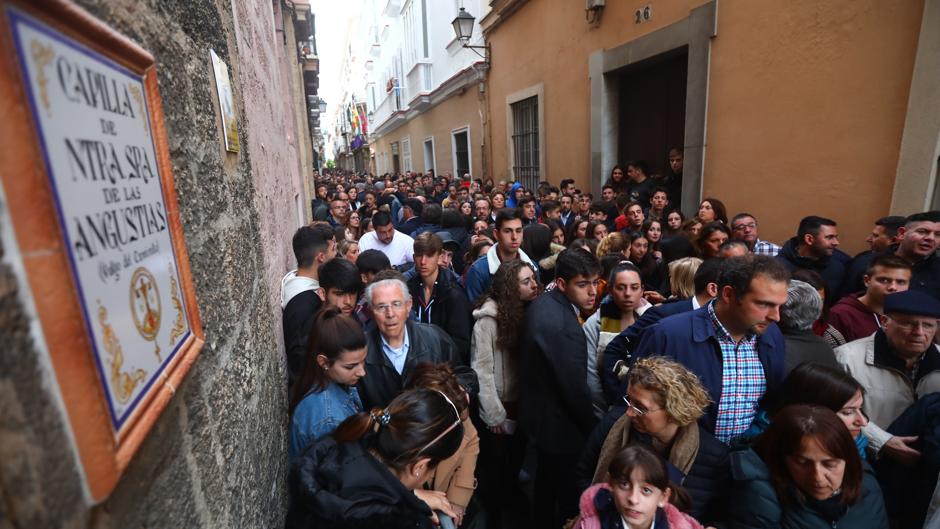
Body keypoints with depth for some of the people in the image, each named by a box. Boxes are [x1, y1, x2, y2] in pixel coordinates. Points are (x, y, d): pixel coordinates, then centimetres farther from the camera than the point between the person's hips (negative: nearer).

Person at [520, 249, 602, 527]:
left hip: (540, 413, 10)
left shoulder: (542, 303, -3)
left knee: (546, 483, 29)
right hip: (560, 424, -10)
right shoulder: (563, 327, -33)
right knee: (570, 496, 13)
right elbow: (575, 390, -25)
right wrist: (594, 431, -8)